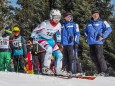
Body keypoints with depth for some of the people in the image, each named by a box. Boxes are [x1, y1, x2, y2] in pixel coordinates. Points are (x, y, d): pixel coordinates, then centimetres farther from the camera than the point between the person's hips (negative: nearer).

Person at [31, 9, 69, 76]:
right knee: (49, 49, -35)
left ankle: (58, 70, 20)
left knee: (59, 55, -1)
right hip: (41, 39, -6)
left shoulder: (59, 25, -7)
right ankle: (46, 68, -27)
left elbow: (58, 34, 13)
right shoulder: (45, 24, -25)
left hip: (50, 40, 7)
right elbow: (35, 31, -16)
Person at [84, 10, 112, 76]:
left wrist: (103, 36, -12)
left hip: (98, 42, -6)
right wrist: (87, 36, 17)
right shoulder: (89, 23, 17)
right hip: (91, 43, 6)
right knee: (93, 57, 6)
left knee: (100, 57, -13)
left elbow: (109, 29, -7)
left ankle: (105, 71, -9)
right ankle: (99, 71, 14)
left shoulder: (102, 22, 1)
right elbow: (85, 30, 33)